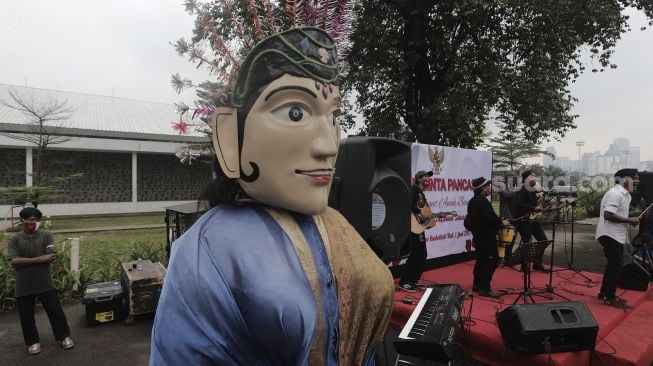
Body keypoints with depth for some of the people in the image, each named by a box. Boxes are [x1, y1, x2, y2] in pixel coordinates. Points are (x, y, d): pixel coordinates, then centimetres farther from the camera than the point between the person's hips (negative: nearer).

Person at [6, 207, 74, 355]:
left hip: (45, 283, 0)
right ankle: (33, 342, 28)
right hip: (23, 285, 1)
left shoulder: (46, 235, -2)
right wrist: (39, 259, -17)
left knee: (55, 311, 6)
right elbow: (14, 261, -11)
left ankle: (64, 337, 21)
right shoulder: (15, 239, -1)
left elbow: (52, 257, -11)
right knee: (26, 316, 11)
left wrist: (25, 261, -11)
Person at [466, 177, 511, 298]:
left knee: (481, 260, 17)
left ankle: (477, 284, 23)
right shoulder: (483, 201, -18)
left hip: (478, 236, 10)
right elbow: (491, 218, -25)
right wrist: (501, 222, -10)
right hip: (487, 237, -10)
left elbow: (469, 220, 18)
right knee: (492, 261, -8)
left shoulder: (472, 201, 12)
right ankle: (485, 288, -8)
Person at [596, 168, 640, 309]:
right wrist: (630, 220, -20)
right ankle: (610, 298, 2)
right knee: (616, 265, -6)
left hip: (616, 235, 11)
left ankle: (605, 293, 25)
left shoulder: (623, 194, 15)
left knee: (613, 265, 15)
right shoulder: (615, 193, -18)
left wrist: (633, 214, 9)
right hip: (610, 235, -11)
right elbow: (608, 215, -26)